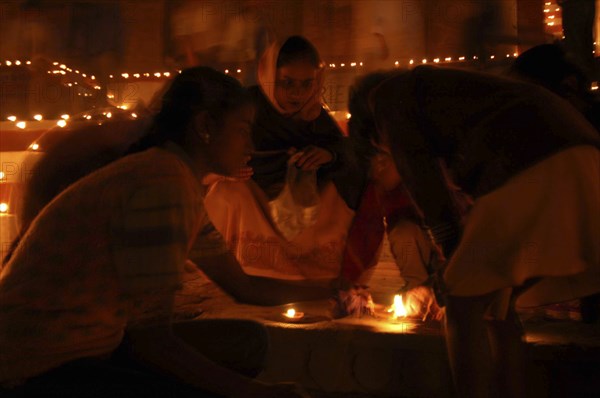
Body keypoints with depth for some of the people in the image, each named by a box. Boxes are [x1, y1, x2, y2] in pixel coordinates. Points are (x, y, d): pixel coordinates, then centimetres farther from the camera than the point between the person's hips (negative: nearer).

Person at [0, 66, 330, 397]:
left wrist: (329, 290, 20)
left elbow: (242, 286, 17)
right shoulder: (163, 183, -22)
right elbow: (152, 339, -23)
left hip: (98, 347, 10)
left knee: (249, 340, 8)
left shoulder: (186, 185, 9)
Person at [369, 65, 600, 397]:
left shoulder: (390, 94, 14)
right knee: (495, 305, 17)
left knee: (464, 306, 0)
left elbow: (419, 173, 3)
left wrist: (449, 251, 8)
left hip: (534, 167, -9)